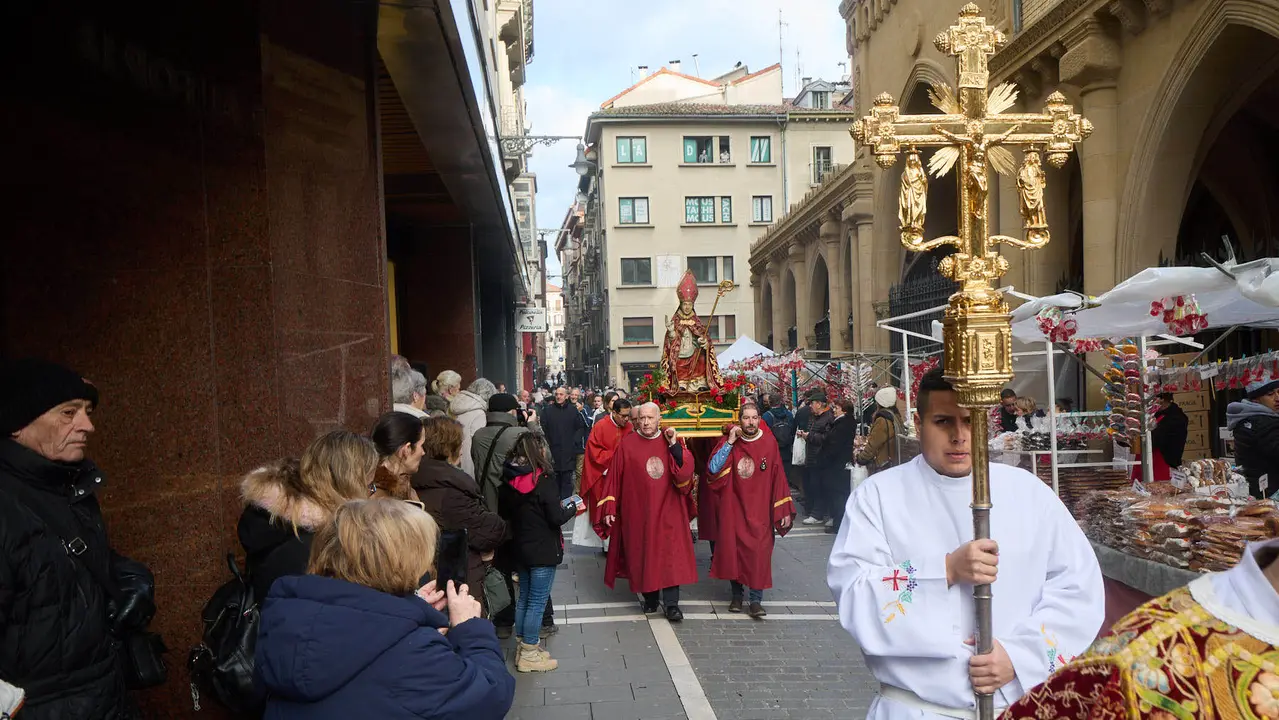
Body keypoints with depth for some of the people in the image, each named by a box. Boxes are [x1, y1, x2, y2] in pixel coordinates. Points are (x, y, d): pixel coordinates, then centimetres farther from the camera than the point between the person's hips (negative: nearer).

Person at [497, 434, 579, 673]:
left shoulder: (509, 481, 0)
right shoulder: (544, 481, -19)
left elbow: (504, 514, 7)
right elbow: (557, 518, -18)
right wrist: (572, 508, -2)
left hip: (519, 548, 7)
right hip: (543, 550, -7)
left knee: (524, 598, 18)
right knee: (537, 602, 2)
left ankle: (524, 648, 27)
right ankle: (530, 655, 9)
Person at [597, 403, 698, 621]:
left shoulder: (673, 441, 2)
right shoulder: (627, 445, -2)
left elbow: (686, 470, -9)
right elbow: (614, 478, 0)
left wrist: (675, 446, -20)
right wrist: (609, 509, -2)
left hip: (667, 511, 0)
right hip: (638, 512, 0)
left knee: (670, 555, -3)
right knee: (642, 554, 7)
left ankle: (672, 604, 0)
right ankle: (650, 597, 23)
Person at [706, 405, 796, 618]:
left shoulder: (769, 443, -4)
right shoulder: (730, 441, -2)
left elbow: (778, 477, -1)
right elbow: (712, 469, -13)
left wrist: (784, 510, -2)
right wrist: (729, 442, -17)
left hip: (759, 508, -1)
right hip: (733, 507, 1)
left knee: (759, 551, -5)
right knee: (733, 549, 6)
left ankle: (756, 600, 4)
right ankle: (736, 594, 23)